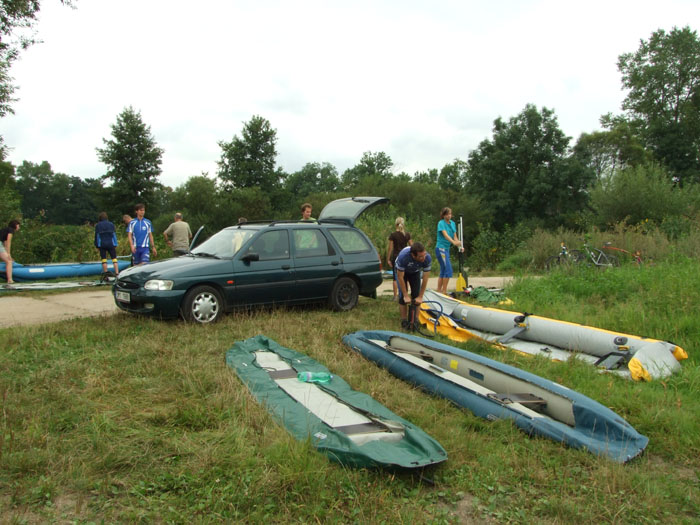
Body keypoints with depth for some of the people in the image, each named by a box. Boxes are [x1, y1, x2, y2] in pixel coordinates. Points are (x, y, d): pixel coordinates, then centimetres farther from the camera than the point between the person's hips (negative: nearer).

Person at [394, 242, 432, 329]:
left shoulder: (427, 258, -36)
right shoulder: (403, 256, -43)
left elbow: (425, 278, -25)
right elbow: (400, 277, -31)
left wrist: (420, 297, -22)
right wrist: (406, 296, -27)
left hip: (415, 272, 2)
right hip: (402, 271, -2)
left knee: (416, 295, -7)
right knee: (402, 296, -12)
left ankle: (415, 320, 4)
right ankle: (404, 321, -2)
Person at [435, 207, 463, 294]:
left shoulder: (452, 223, 11)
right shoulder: (441, 223, -12)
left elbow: (455, 236, 11)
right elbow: (445, 235, -27)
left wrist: (460, 246, -3)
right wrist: (454, 242, -43)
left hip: (447, 249, 8)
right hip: (441, 248, -8)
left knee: (443, 271, 10)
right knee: (448, 270, -13)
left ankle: (439, 291, 16)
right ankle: (444, 291, -8)